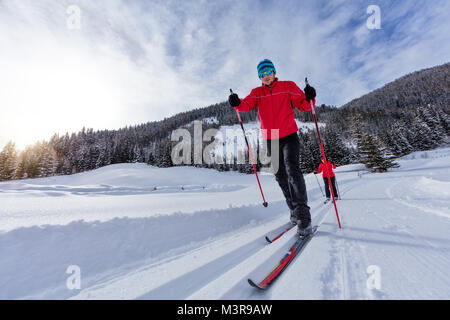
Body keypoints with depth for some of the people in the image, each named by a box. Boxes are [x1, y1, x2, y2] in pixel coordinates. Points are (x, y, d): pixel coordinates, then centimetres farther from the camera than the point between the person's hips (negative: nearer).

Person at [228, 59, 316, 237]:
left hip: (289, 136, -3)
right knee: (281, 176, 6)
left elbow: (303, 105, 2)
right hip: (271, 140, 3)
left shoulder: (288, 87, 8)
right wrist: (237, 103, -27)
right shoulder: (257, 92, 13)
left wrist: (309, 98, -20)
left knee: (292, 170, -20)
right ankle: (294, 210, 22)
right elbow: (247, 104, -6)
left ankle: (303, 217, -13)